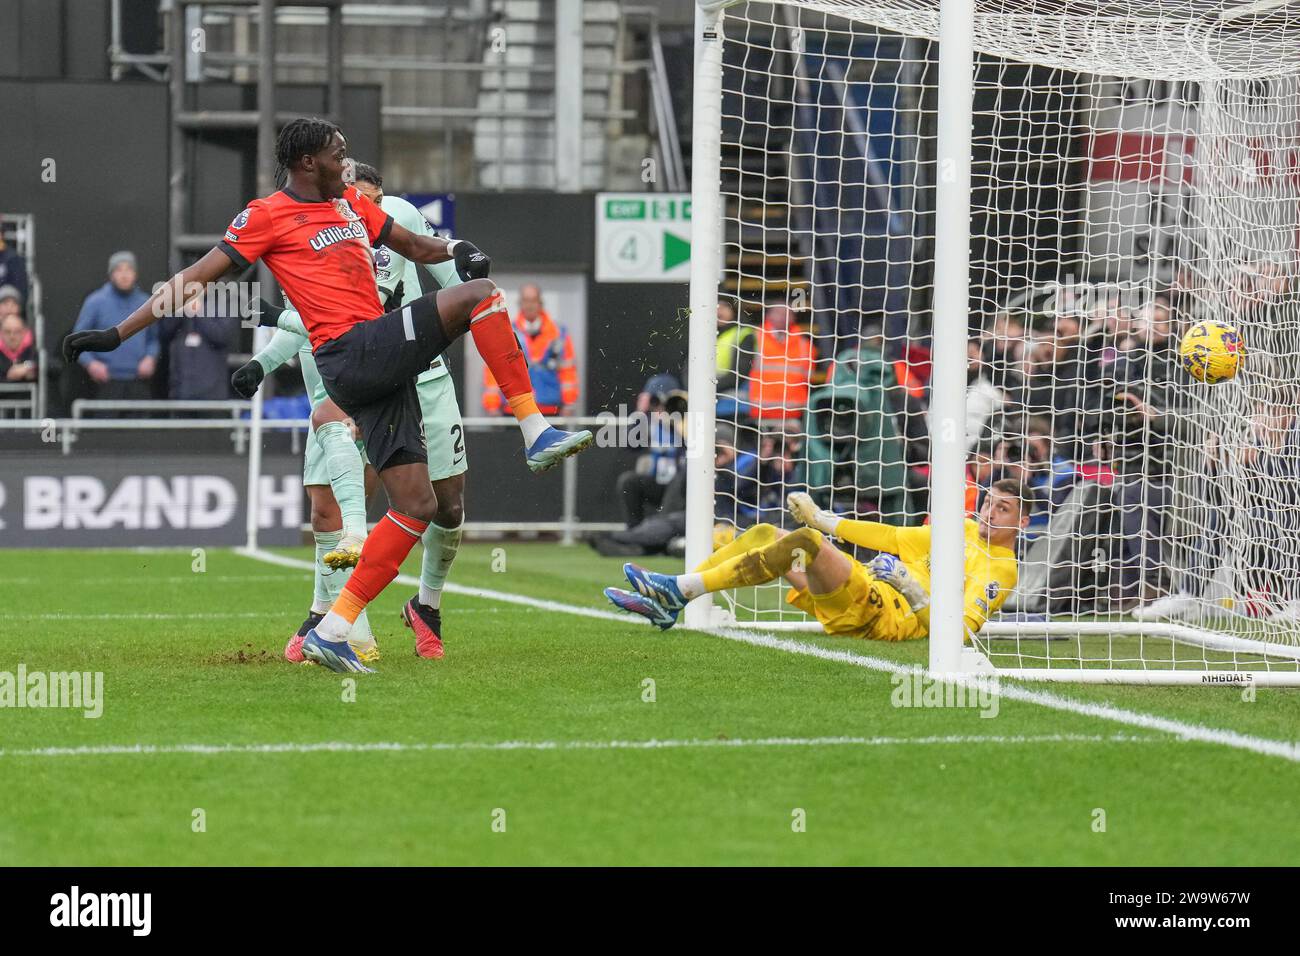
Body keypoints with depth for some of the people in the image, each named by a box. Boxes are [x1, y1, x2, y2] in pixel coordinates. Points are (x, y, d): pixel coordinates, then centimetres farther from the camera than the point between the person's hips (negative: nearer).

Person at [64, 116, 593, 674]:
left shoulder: (351, 203, 22)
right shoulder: (268, 216, 0)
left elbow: (413, 246, 31)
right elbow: (197, 277, -1)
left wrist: (455, 249, 7)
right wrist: (116, 335, -4)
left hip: (380, 366, 8)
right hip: (350, 352, -8)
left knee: (417, 507, 4)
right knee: (480, 294, -17)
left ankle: (331, 633, 5)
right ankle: (535, 431, -16)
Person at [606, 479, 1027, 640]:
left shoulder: (1000, 567, 1)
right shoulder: (961, 530, 26)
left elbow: (964, 625, -13)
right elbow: (891, 538, 28)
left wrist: (919, 596, -26)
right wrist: (826, 521, 22)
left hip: (885, 615, -9)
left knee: (805, 540, -28)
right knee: (765, 534, 0)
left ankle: (680, 590, -31)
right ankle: (667, 603, -11)